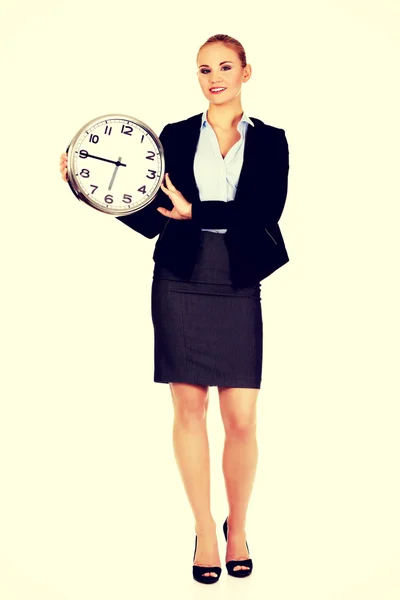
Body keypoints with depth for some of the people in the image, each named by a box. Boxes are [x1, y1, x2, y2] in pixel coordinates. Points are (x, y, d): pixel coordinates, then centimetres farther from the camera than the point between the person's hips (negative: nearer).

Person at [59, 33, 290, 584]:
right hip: (181, 284, 1)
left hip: (238, 287, -1)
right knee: (189, 406, 2)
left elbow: (267, 211, -8)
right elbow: (152, 219, 8)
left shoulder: (269, 141, 8)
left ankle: (237, 527, 20)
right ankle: (204, 530, 17)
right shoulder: (176, 136, 10)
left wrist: (195, 212, -15)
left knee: (241, 418, -2)